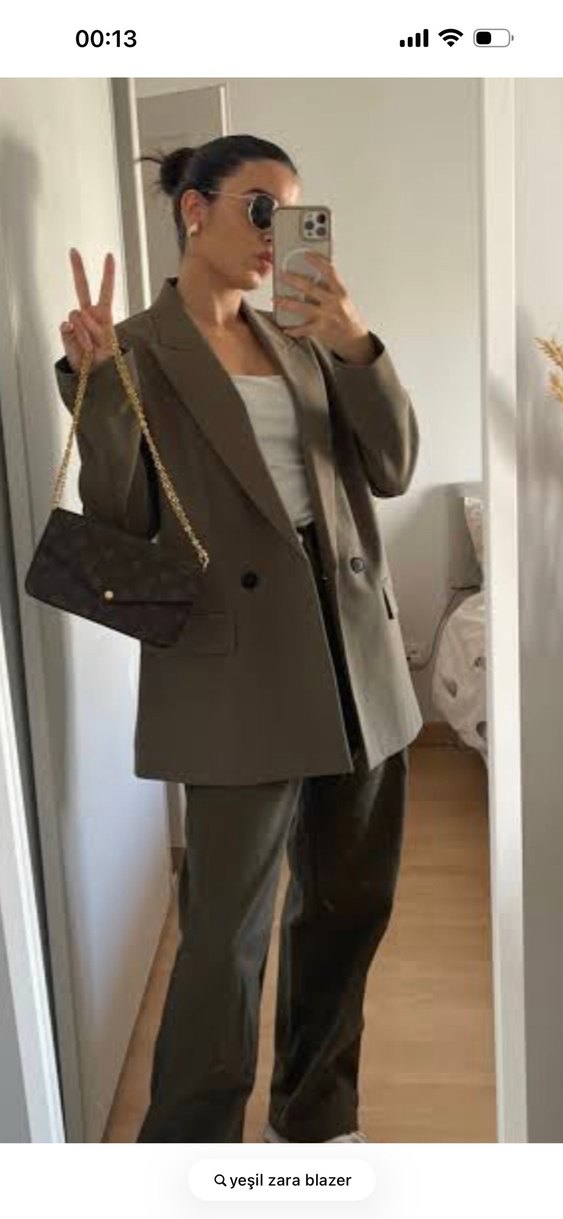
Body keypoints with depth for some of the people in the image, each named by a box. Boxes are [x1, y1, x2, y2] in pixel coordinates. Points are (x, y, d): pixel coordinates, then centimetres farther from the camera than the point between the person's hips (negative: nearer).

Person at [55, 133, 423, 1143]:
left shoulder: (302, 338, 13)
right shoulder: (140, 351, -2)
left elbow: (392, 470, 4)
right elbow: (121, 526, -9)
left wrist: (358, 349, -9)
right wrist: (97, 385, -20)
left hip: (354, 656, 6)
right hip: (240, 673, -6)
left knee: (347, 907, 15)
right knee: (227, 934, 1)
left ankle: (315, 1123, 37)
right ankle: (186, 1146, 24)